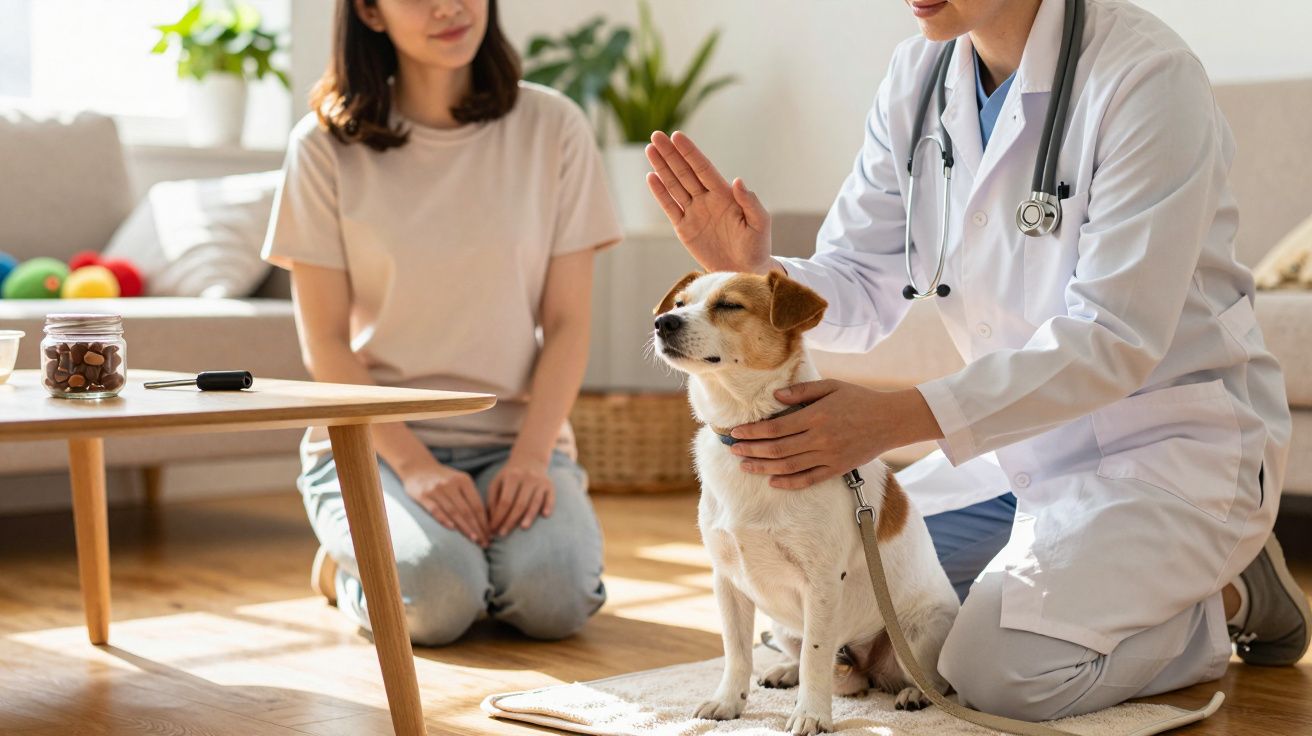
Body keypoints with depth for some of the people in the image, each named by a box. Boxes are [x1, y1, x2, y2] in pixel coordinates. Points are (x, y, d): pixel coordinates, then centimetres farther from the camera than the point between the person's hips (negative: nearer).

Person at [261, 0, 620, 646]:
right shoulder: (326, 145, -2)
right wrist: (412, 464, -16)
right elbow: (326, 343, -4)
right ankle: (348, 562, 7)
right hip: (371, 439, -1)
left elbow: (567, 323, 0)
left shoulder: (552, 128, 2)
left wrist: (531, 455, -14)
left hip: (514, 431, 1)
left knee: (554, 597, -27)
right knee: (435, 597, -29)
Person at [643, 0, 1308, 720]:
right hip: (1023, 441, 7)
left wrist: (897, 417, -36)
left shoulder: (1147, 76, -21)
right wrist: (756, 272, -21)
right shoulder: (918, 74, 0)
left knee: (1006, 668, -24)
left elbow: (1113, 339, -27)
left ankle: (1231, 598, 3)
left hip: (1175, 438, -7)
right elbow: (863, 288, 2)